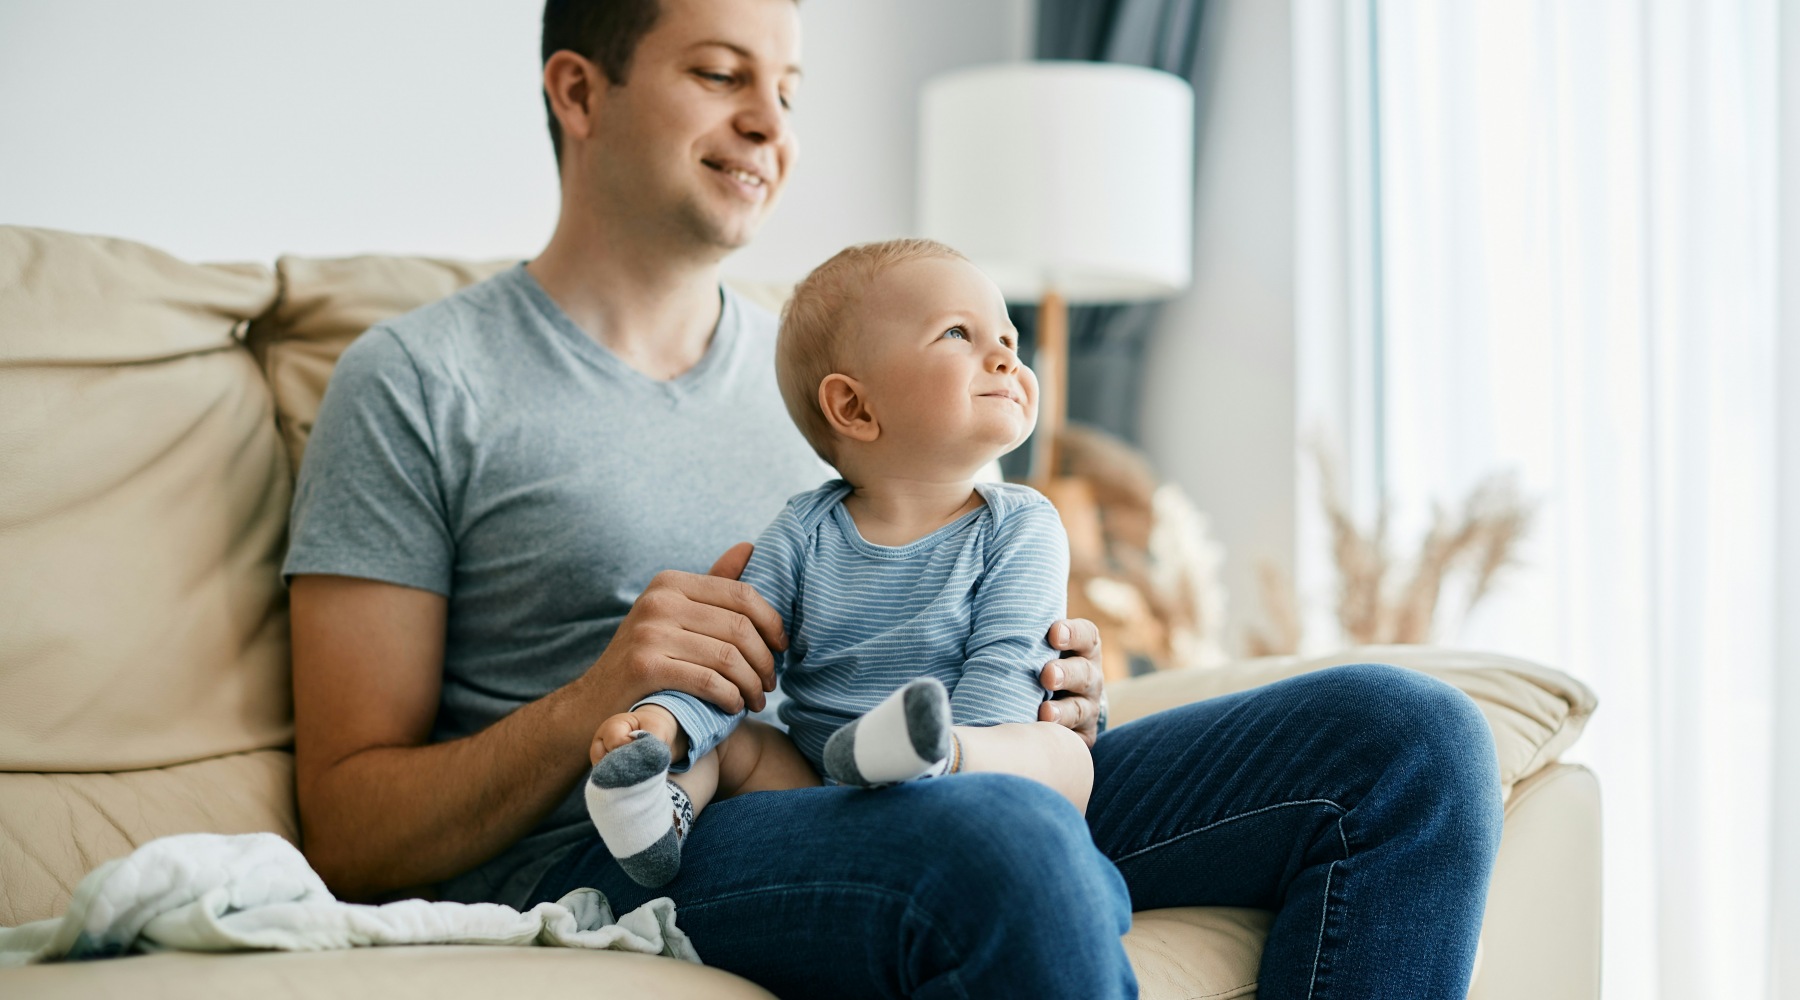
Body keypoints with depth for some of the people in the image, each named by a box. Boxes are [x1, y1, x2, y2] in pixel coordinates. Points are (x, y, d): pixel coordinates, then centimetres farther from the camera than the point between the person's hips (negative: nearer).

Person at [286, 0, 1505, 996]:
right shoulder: (422, 382, 5)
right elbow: (350, 838, 0)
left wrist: (1039, 696, 3)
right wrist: (593, 704, -17)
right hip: (605, 852, -6)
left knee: (1408, 733, -10)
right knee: (1013, 843, -40)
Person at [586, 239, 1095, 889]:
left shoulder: (1020, 528, -1)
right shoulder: (802, 534, 5)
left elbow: (1005, 666, -12)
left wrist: (945, 753, -31)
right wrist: (663, 720, -20)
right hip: (807, 782, 3)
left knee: (1064, 754, -29)